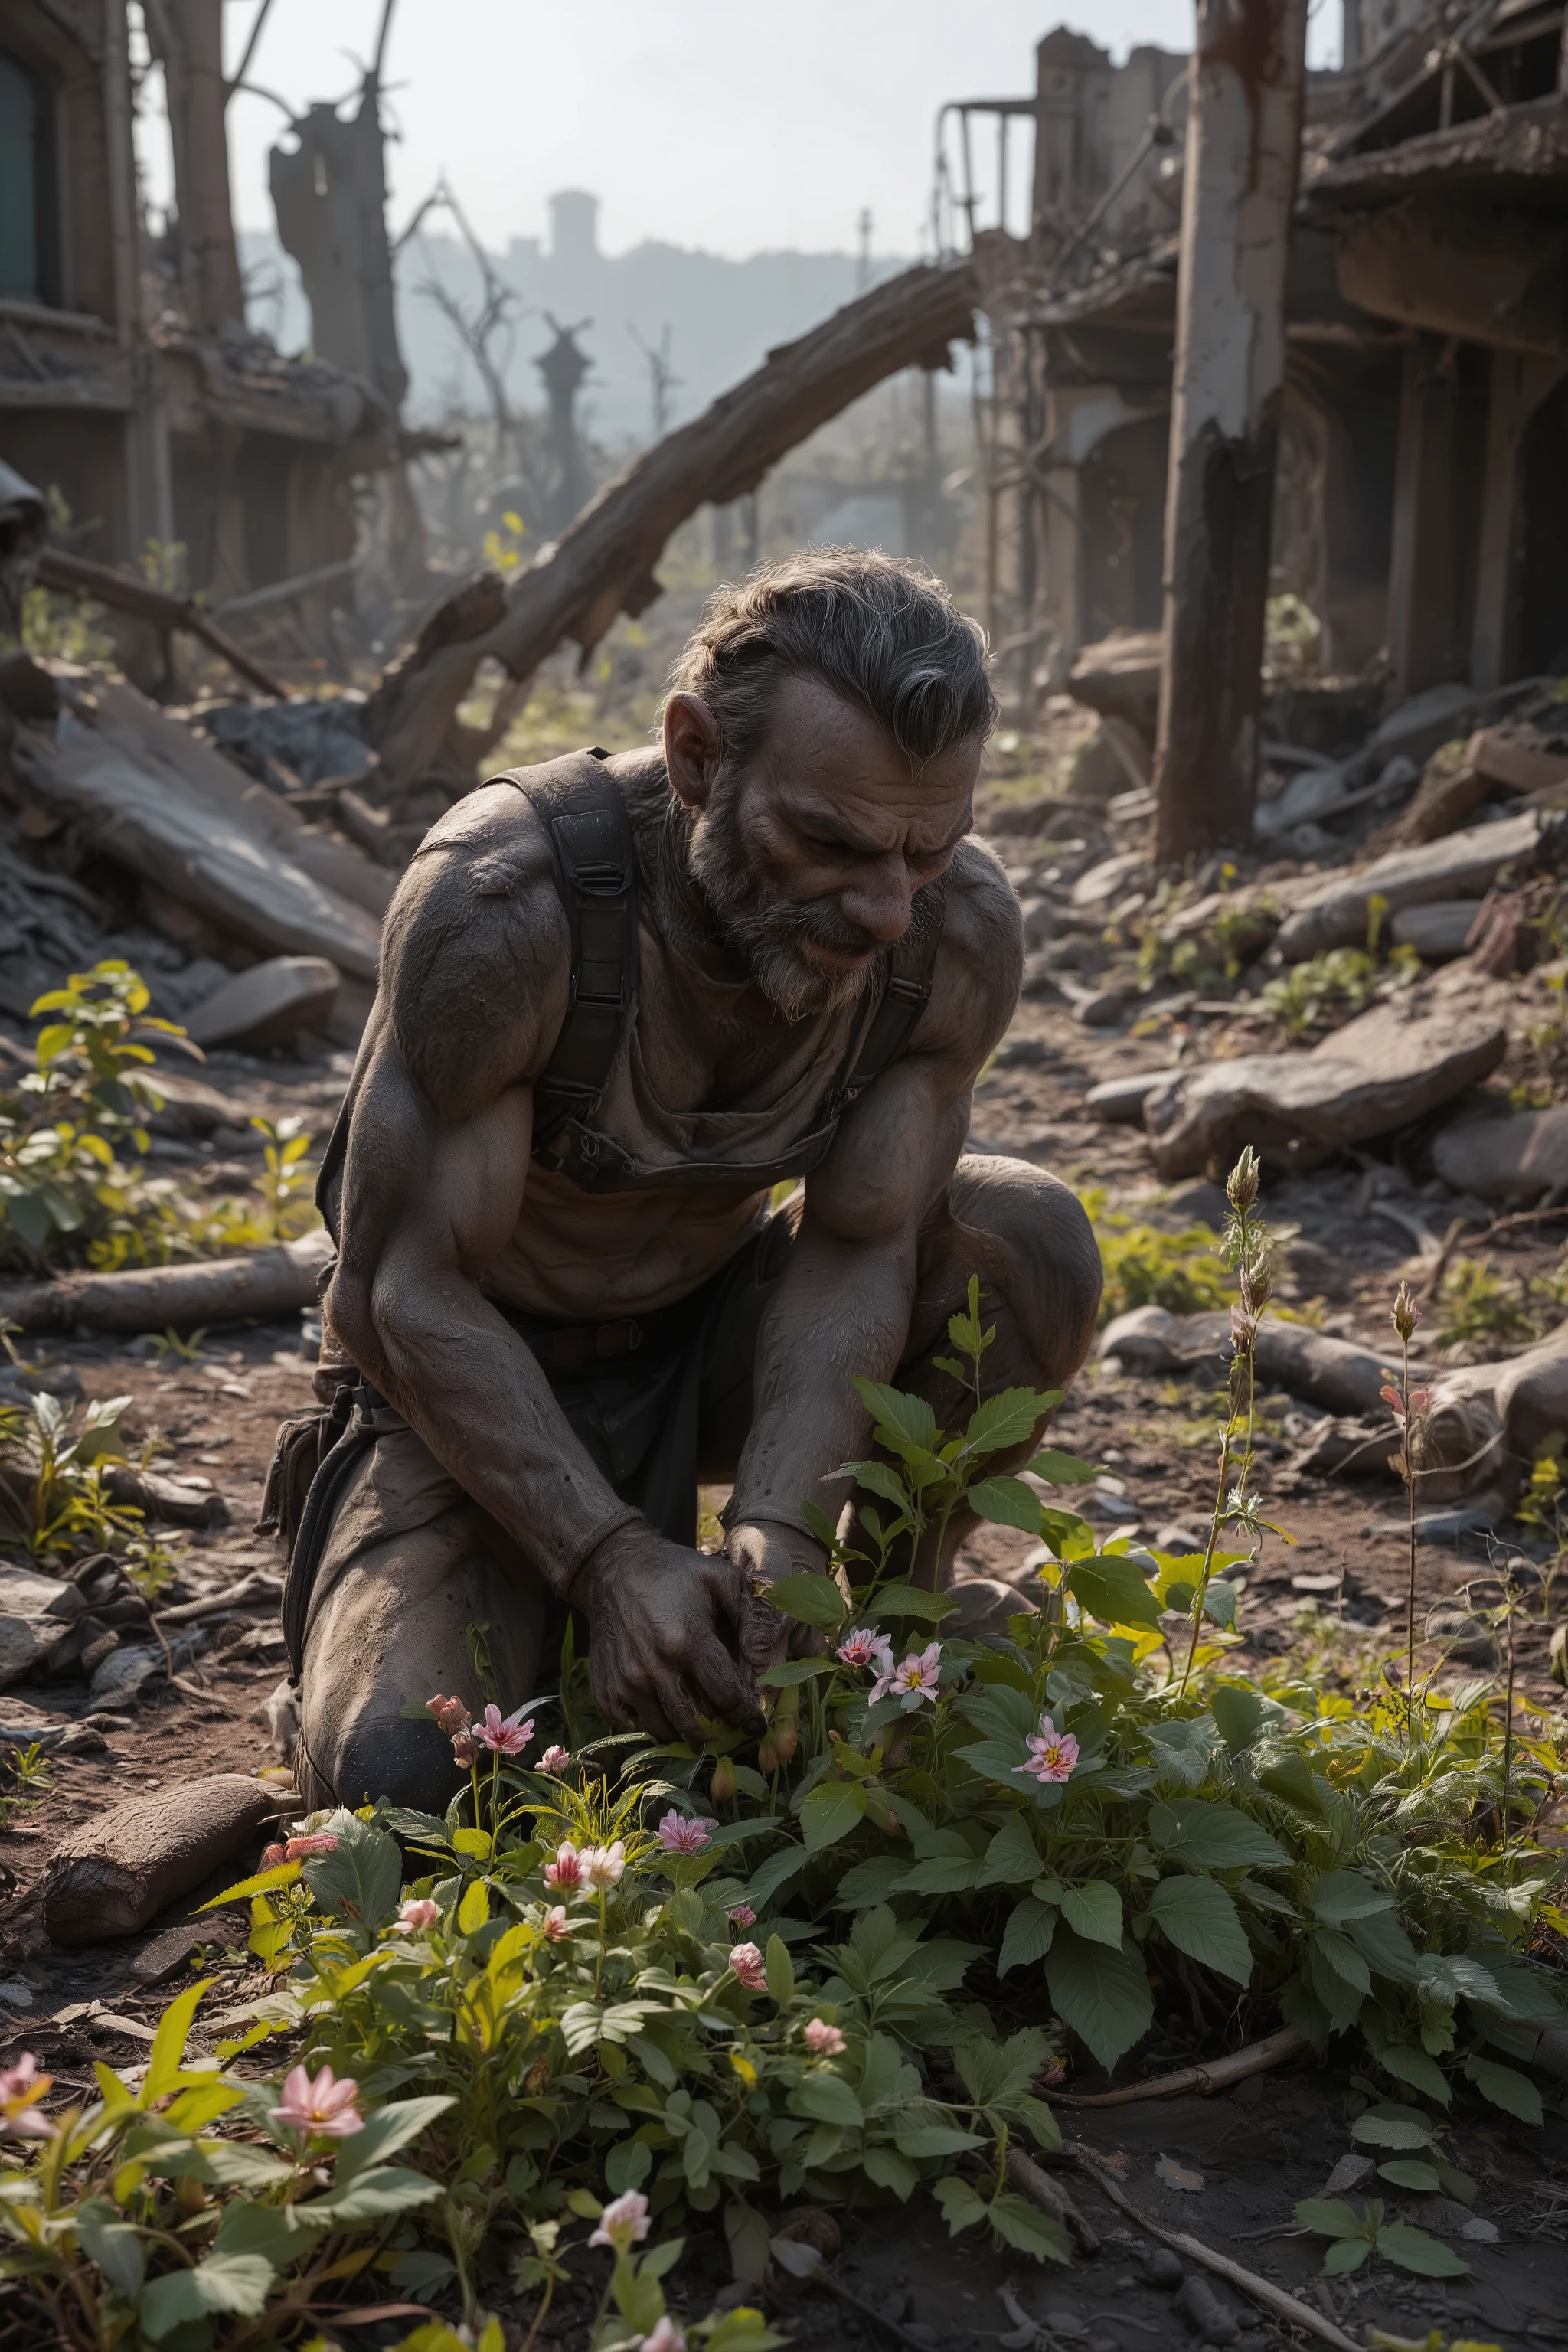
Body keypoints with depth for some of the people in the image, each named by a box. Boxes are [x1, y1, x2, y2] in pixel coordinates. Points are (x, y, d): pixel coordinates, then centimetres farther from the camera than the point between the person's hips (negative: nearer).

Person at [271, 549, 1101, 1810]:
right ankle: (350, 1522, 10)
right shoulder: (507, 899, -33)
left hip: (716, 1326, 4)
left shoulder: (963, 931, -20)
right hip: (476, 1370, -3)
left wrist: (775, 1536, -30)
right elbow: (412, 1291, -26)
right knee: (400, 1776, -25)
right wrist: (610, 1561, -35)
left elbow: (856, 1251, -14)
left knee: (1034, 1245, -22)